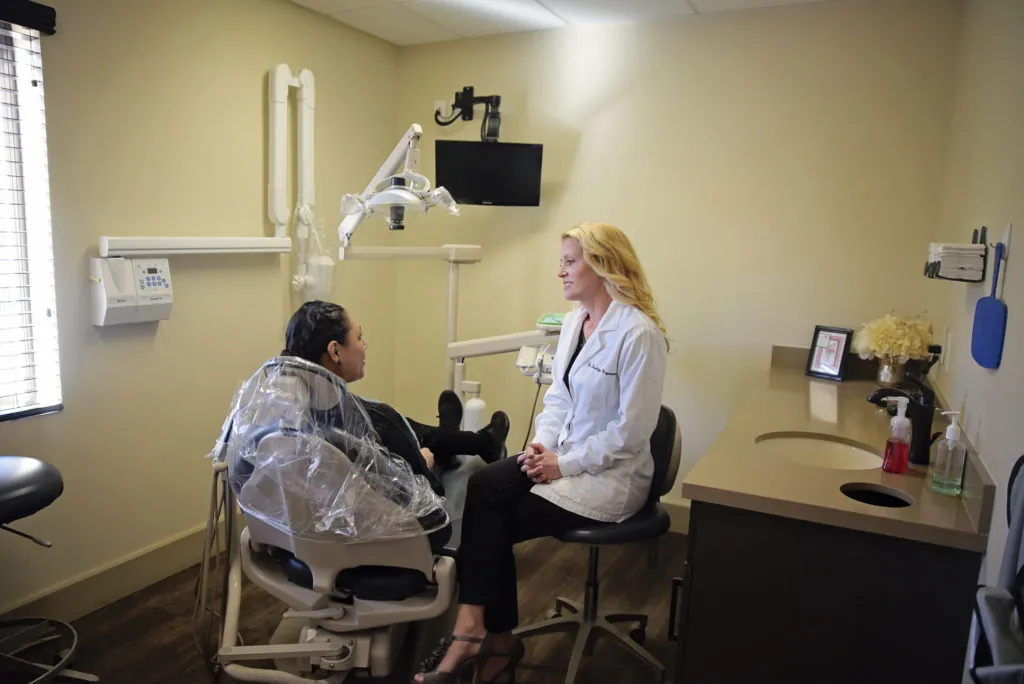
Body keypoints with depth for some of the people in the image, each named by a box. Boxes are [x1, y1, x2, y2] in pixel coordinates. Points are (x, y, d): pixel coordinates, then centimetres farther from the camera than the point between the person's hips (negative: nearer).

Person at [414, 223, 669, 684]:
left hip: (609, 474, -7)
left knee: (494, 520, -15)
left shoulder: (638, 333, -18)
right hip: (565, 457, 7)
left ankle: (474, 631, 3)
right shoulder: (574, 321, 7)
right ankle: (487, 635, -7)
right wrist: (542, 443, -5)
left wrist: (564, 464, -17)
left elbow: (631, 432, -19)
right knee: (482, 487, -17)